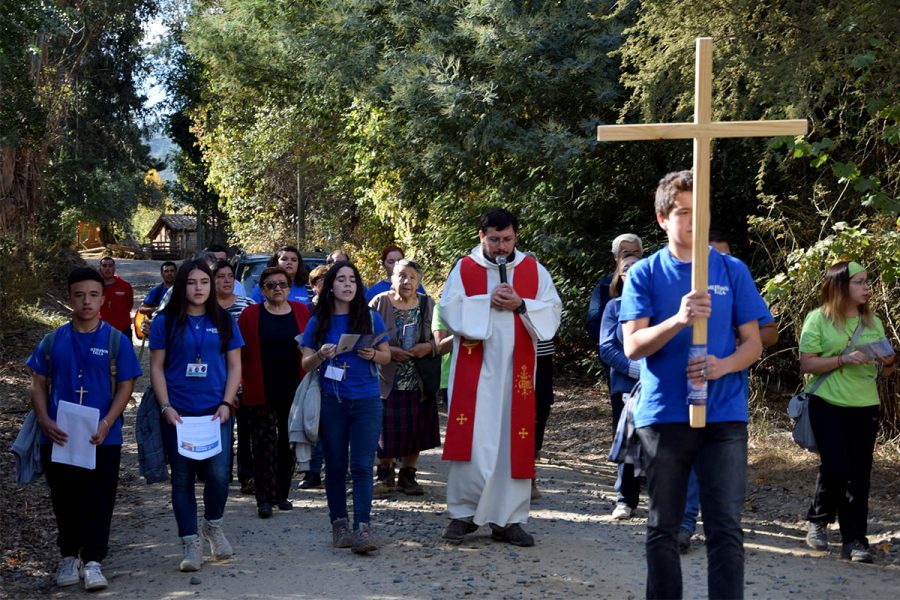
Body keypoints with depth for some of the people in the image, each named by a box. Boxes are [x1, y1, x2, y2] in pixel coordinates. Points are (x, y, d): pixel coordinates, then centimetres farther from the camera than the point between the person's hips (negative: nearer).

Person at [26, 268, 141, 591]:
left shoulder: (116, 340, -1)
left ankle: (92, 561, 8)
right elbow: (39, 383, 8)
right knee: (64, 500, 12)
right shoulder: (54, 340, 5)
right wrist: (45, 420, -9)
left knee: (98, 502, 0)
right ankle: (69, 556, 27)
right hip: (59, 438, 2)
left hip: (102, 439, -2)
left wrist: (106, 424, -15)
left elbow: (125, 386, -2)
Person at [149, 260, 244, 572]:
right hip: (178, 413, 0)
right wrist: (166, 406, -8)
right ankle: (190, 544, 12)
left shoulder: (224, 321, 7)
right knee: (182, 478, 3)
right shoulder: (165, 322, 3)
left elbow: (234, 365, 8)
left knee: (218, 474, -9)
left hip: (215, 411, 1)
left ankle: (213, 524, 20)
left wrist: (226, 404, -4)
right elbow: (157, 367, 3)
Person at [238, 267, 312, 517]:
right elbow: (239, 353, 0)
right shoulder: (250, 315, 0)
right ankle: (264, 499, 1)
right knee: (264, 444, -2)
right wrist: (241, 382, -8)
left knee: (289, 443, 10)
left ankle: (282, 494, 21)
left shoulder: (302, 312, 6)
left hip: (294, 391, 2)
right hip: (261, 392, -2)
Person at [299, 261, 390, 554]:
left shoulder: (370, 318, 4)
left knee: (362, 466, -7)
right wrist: (320, 356, -15)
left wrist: (372, 355, -12)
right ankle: (339, 524, 17)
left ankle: (362, 528, -10)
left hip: (366, 401, -1)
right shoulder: (318, 322, 5)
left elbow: (387, 355, 9)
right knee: (335, 466, 8)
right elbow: (305, 364, 6)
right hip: (331, 403, 1)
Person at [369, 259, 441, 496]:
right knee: (386, 429, -1)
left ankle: (408, 475, 20)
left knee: (415, 429, 4)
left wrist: (429, 347, -12)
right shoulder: (379, 303, -2)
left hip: (418, 382, 2)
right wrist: (389, 352, -16)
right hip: (386, 381, -2)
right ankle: (385, 475, 17)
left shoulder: (428, 305, 5)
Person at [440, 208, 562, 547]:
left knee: (514, 441, 2)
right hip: (475, 368, -2)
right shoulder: (464, 269, 4)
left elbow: (552, 312, 4)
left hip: (516, 369, 2)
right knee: (471, 439, -5)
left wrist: (520, 305, -12)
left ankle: (508, 518, 9)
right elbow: (449, 309, -5)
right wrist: (487, 302, -14)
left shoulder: (533, 270, 8)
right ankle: (463, 513, 6)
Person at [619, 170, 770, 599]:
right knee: (663, 529, 9)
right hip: (663, 415, 0)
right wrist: (679, 320, -25)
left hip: (724, 416, 0)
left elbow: (753, 343, 8)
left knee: (725, 529, -4)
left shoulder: (732, 271, 7)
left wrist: (723, 366, -14)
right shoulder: (645, 274, 2)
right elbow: (633, 346, -7)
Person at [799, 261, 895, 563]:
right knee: (835, 467, -11)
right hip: (828, 405, -4)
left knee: (859, 474, 2)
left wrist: (889, 363, -7)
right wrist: (843, 359, -20)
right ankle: (818, 520, 15)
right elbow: (806, 364, -10)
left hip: (865, 407, 4)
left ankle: (855, 540, 7)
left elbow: (882, 370, 16)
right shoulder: (818, 318, -4)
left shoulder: (874, 322, 10)